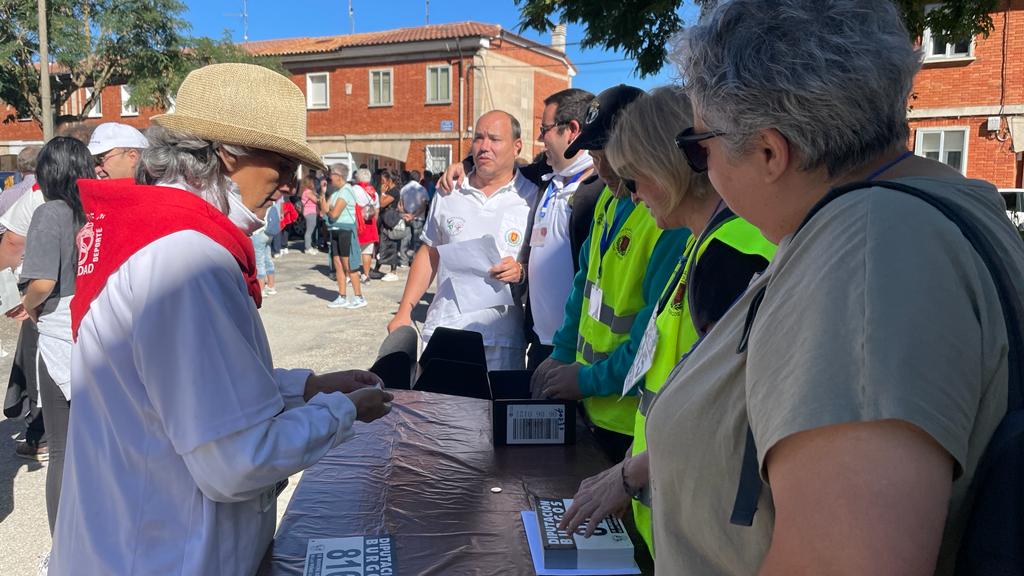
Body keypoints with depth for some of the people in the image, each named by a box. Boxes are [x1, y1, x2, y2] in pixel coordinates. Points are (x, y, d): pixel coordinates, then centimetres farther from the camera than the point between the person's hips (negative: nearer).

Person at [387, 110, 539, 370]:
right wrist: (404, 311, 10)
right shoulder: (448, 193, 10)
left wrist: (521, 271, -18)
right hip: (442, 330, 3)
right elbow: (428, 254, 16)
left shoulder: (532, 198, 0)